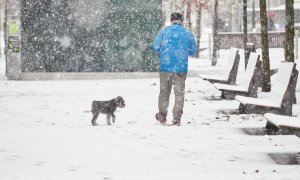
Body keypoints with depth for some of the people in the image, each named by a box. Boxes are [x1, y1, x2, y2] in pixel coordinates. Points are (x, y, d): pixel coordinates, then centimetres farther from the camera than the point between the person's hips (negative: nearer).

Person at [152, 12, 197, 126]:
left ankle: (162, 116, 17)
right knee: (179, 93, 6)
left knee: (164, 91, 12)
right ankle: (177, 119, 4)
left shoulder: (164, 30, 0)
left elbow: (155, 46, -3)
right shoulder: (188, 33, 4)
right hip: (181, 68, 0)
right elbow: (193, 51, 9)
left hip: (166, 66, 0)